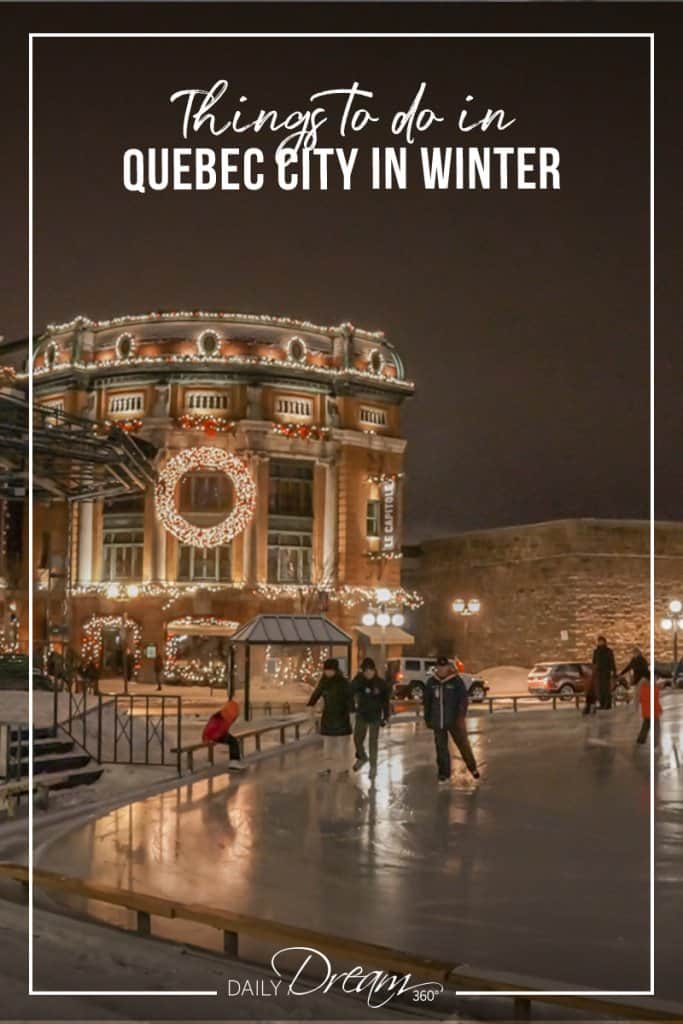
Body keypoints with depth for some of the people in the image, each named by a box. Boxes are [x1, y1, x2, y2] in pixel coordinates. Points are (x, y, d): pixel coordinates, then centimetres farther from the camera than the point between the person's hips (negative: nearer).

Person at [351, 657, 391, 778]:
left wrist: (385, 717, -2)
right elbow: (351, 693, -12)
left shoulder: (381, 683, -10)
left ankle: (373, 765, 20)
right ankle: (362, 757, 35)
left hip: (375, 716, -2)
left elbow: (385, 701, -2)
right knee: (357, 739, 7)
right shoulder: (358, 680, -8)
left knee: (373, 741, 5)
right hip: (361, 715, 2)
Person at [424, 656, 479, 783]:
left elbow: (463, 699, -8)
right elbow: (427, 702, 11)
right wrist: (427, 719, 12)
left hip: (454, 720, -3)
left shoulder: (456, 681, -6)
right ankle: (444, 774, 16)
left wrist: (461, 716, -16)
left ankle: (472, 767, 21)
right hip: (438, 721, 3)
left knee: (463, 744, 3)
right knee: (441, 748, 6)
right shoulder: (431, 682, 4)